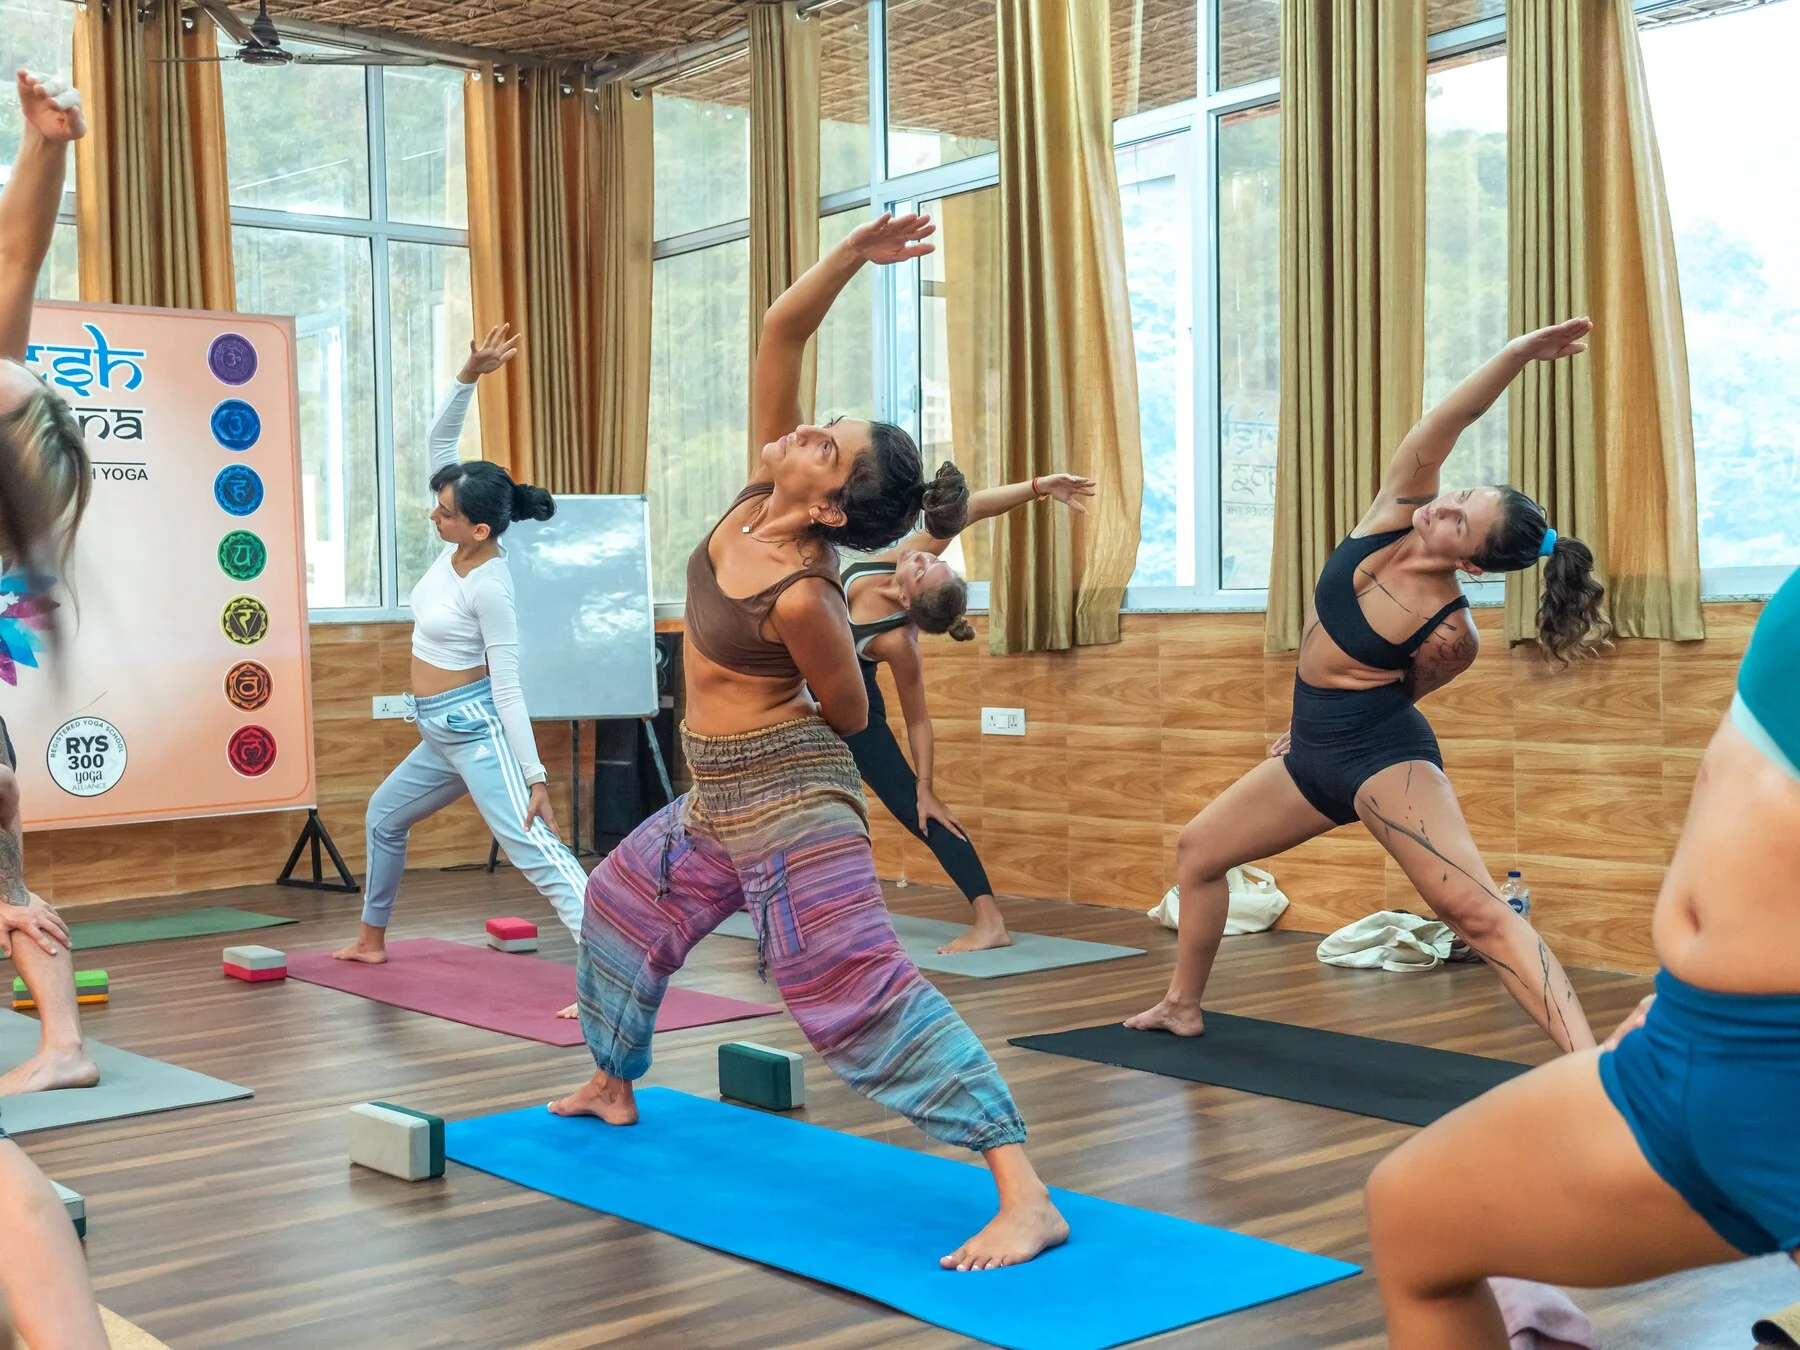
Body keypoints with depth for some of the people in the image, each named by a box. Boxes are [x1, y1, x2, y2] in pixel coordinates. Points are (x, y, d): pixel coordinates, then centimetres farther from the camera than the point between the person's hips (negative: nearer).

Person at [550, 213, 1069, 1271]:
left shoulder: (803, 597, -26)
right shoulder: (761, 494, -7)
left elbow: (851, 716, -11)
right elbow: (782, 330, -8)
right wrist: (850, 256, -19)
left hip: (792, 802, -9)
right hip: (715, 799, 9)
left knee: (863, 993, -16)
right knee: (621, 905, 27)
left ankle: (1027, 1197, -19)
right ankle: (613, 1085, 51)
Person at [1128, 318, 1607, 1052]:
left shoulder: (1450, 632, -22)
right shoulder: (1395, 513, -9)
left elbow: (1397, 691, -2)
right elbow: (1442, 423, -21)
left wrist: (1347, 718, 12)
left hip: (1384, 756, -9)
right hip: (1316, 751, 9)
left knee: (1475, 909, -25)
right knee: (1197, 849, 21)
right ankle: (1182, 1007, 39)